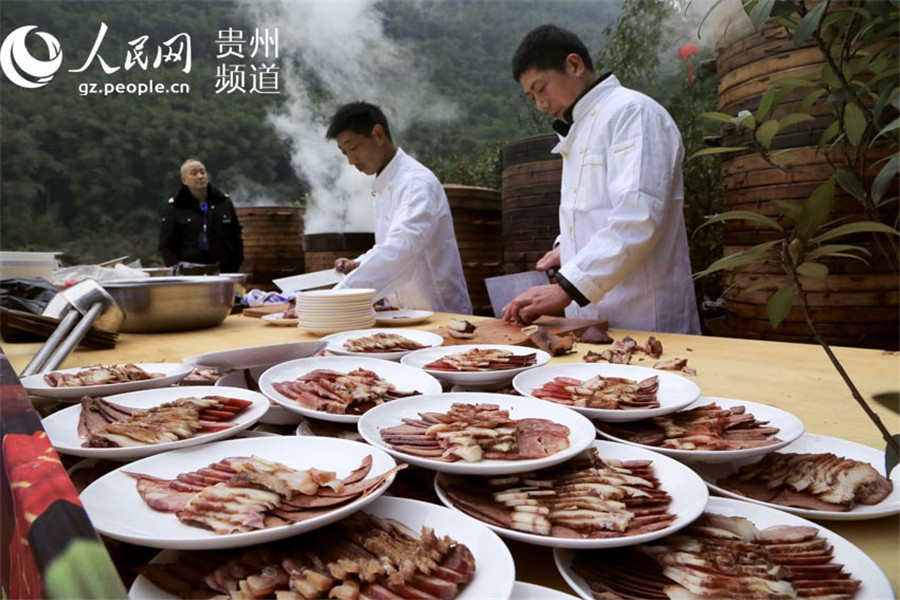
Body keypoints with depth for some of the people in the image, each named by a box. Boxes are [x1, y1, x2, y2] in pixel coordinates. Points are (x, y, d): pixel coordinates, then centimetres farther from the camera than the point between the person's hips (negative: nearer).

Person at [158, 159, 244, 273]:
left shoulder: (224, 202, 9)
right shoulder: (174, 207, 2)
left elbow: (236, 238, 11)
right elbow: (166, 246, 1)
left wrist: (234, 266, 2)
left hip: (223, 272, 3)